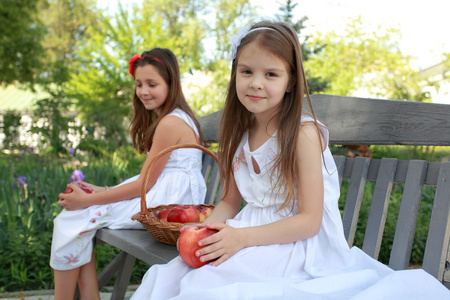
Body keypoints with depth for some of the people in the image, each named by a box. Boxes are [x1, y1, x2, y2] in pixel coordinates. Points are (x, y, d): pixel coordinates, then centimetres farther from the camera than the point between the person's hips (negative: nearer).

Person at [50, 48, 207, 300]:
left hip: (166, 202, -10)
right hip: (165, 197, 10)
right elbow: (150, 178, 12)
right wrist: (103, 191, 7)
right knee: (74, 218, 7)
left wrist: (88, 200, -10)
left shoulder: (170, 123, -15)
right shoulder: (177, 118, 15)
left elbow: (144, 184, -15)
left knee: (75, 219, -8)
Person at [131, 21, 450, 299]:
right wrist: (205, 229, -8)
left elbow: (310, 220, -16)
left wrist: (242, 238, -24)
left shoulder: (303, 133, -15)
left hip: (299, 244, -6)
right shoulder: (241, 134, 6)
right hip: (250, 234, 7)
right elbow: (231, 201, 12)